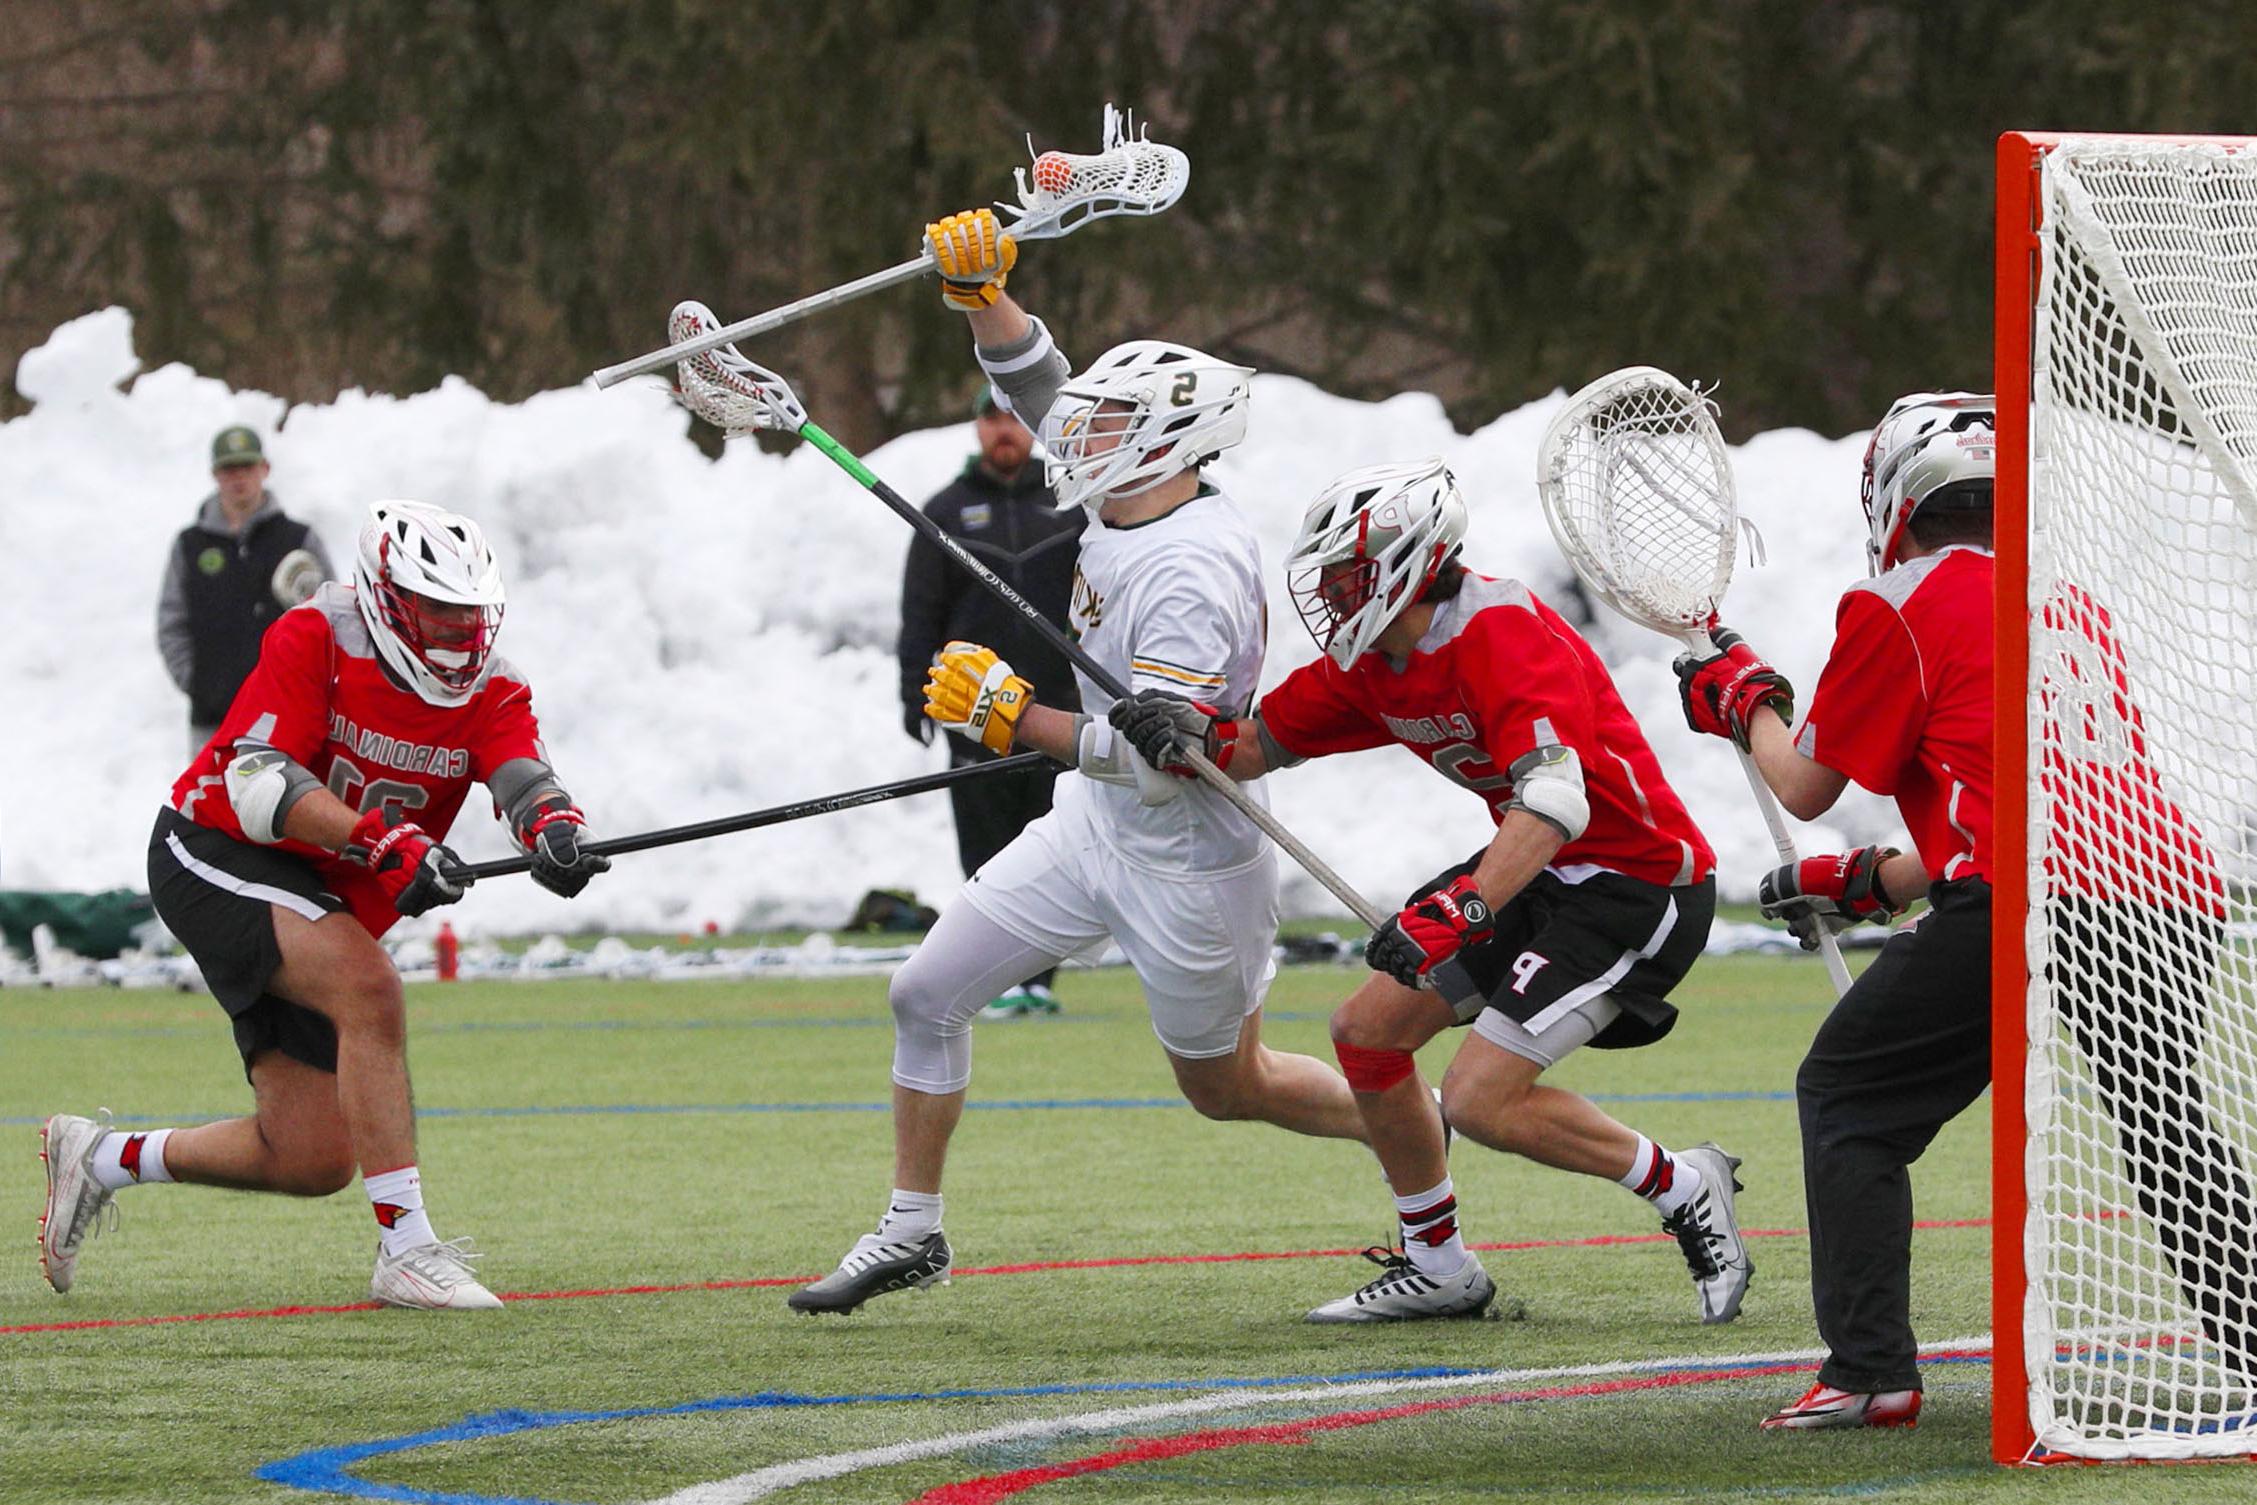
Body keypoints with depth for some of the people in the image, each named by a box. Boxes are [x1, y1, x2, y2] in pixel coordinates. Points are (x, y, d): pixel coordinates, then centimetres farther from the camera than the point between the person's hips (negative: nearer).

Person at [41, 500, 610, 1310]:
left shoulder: (490, 692, -2)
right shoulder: (314, 639, -16)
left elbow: (523, 779, -20)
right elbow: (254, 781, -25)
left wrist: (555, 831, -45)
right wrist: (384, 841, -37)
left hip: (323, 905, 7)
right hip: (214, 857, -7)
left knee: (313, 1162, 2)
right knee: (368, 987, -32)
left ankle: (102, 1157, 26)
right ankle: (405, 1249, -30)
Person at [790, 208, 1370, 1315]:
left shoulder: (1195, 573, -30)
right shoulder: (1130, 496, -4)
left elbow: (1162, 758, -34)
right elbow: (1036, 391, 10)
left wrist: (1014, 716, -33)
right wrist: (980, 291, -5)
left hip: (1188, 864, -9)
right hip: (1094, 829, 9)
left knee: (1228, 1089, 9)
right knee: (927, 993, 6)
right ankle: (910, 1233, 17)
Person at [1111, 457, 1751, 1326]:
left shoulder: (1506, 636, -26)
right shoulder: (1372, 664, 3)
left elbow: (1556, 799, -38)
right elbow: (1259, 744, 10)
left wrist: (1463, 909, -49)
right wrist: (1192, 734, -13)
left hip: (1637, 882, -10)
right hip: (1541, 872, 10)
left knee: (1482, 1099, -17)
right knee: (1368, 1028, 9)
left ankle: (1682, 1190, 1)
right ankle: (1437, 1268, 21)